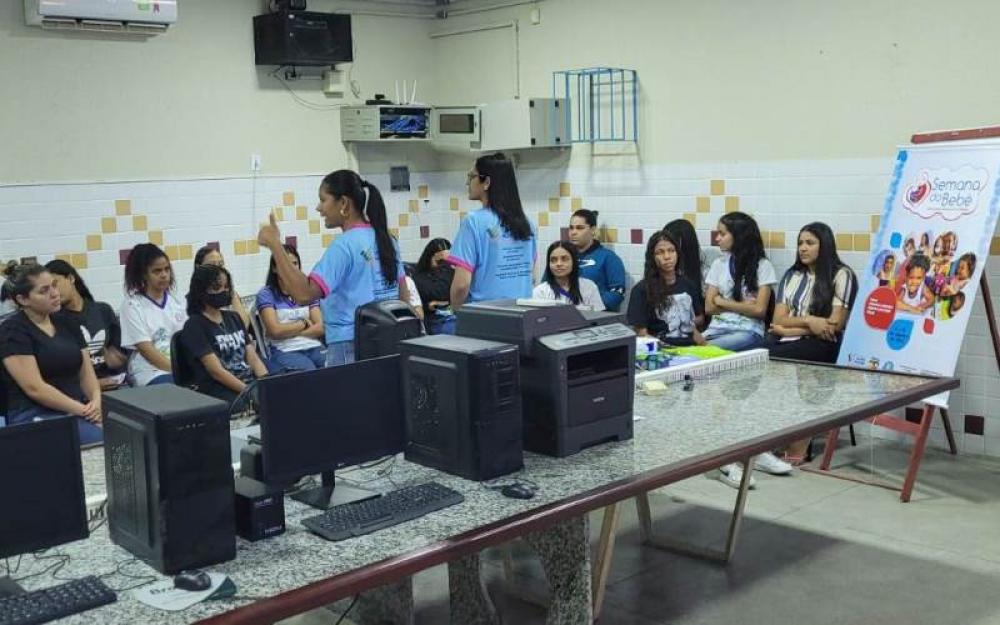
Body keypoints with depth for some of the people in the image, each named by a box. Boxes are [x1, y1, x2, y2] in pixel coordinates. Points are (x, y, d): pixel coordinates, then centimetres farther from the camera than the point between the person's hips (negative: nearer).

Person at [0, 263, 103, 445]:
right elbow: (34, 388, -13)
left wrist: (97, 401, -9)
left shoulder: (67, 325, 16)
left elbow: (86, 373, 13)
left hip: (79, 410, 6)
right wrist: (84, 411, -17)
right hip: (36, 417, -6)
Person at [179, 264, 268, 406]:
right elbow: (216, 371, -10)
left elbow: (253, 359, 13)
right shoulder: (194, 325, -1)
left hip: (249, 382, 6)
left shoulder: (233, 318, 19)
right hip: (217, 391, -6)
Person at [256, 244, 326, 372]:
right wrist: (304, 323, 5)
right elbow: (276, 331, -7)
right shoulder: (266, 294, 4)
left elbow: (320, 328, 6)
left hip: (314, 348, 4)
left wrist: (288, 331, -4)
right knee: (310, 374, -35)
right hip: (285, 352, -4)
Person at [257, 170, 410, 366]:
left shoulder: (344, 246, -15)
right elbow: (404, 297, 14)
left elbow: (305, 294, -25)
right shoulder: (387, 239, 10)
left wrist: (275, 245, -22)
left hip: (351, 349, -8)